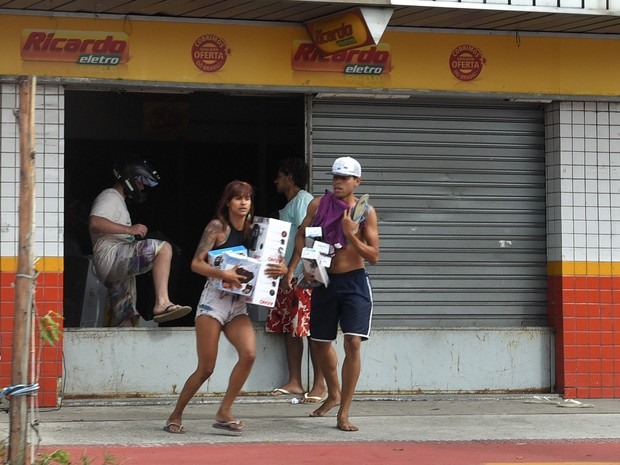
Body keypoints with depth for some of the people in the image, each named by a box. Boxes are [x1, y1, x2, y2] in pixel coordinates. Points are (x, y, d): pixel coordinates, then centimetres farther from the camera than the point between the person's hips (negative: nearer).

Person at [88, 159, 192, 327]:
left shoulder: (118, 201, 34)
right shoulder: (109, 197, 2)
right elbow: (95, 223, -18)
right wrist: (130, 229, -19)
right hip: (111, 257, -10)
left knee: (125, 321, 2)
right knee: (164, 248, -24)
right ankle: (162, 302, -38)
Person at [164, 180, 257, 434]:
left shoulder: (251, 231, 12)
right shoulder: (217, 227, -3)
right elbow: (196, 263, -9)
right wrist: (223, 274, -24)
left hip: (238, 303, 5)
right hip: (214, 299, -5)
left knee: (249, 353, -19)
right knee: (206, 368, -6)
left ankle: (224, 412, -7)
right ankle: (175, 417, 12)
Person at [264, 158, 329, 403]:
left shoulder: (304, 200, -7)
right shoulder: (289, 205, 22)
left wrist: (290, 269, -27)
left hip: (304, 276, -10)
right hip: (288, 275, 10)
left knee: (311, 329, -9)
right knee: (289, 328, 7)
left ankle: (320, 385, -8)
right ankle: (295, 382, 10)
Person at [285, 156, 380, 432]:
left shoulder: (366, 211, -6)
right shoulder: (318, 205, 1)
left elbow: (374, 256, -8)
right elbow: (302, 236, 15)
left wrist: (351, 236, -22)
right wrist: (293, 266, 4)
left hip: (354, 282, -3)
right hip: (324, 282, 3)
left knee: (353, 343, -15)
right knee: (321, 343, 13)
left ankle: (343, 414, -10)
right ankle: (334, 395, 40)